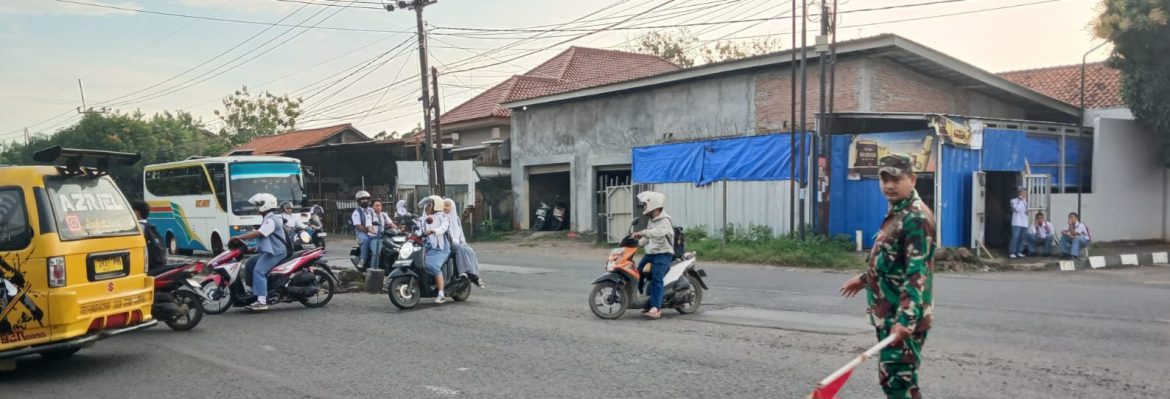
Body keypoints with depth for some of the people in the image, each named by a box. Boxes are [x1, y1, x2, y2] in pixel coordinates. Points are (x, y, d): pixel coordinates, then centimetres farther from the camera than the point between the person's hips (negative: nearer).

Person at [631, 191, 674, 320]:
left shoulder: (664, 221, -13)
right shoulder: (651, 221, 18)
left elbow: (659, 232, -34)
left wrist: (642, 232, -44)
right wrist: (637, 243, 10)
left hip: (663, 253, -9)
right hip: (651, 252, 9)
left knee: (656, 278, -24)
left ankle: (656, 308, -27)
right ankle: (647, 302, 13)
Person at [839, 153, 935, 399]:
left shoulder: (917, 217, -17)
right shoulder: (897, 212, 14)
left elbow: (917, 272, -25)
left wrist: (906, 319, -32)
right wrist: (865, 279, 34)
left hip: (903, 317, -10)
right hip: (890, 314, 10)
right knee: (893, 378, 15)